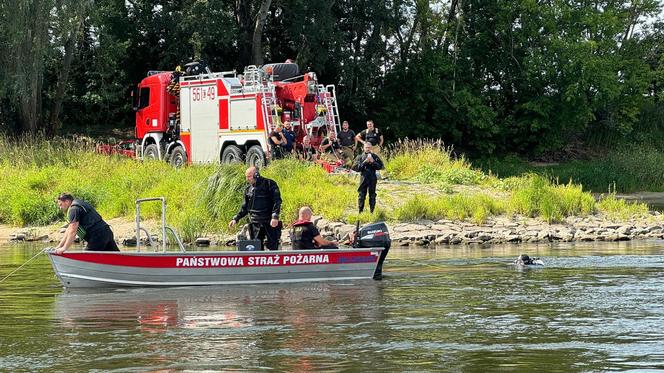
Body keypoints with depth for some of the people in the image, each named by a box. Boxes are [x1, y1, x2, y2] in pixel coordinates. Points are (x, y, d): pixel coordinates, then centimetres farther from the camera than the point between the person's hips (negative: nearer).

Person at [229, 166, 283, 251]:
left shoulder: (269, 184, -4)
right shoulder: (248, 189, 13)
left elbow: (277, 201, -9)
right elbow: (245, 207, 20)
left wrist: (275, 217, -20)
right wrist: (236, 218, 10)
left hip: (269, 222, -5)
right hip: (255, 224, 5)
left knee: (273, 247, -5)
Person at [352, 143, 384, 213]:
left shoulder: (375, 157, 6)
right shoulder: (360, 157, 3)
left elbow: (380, 166, 1)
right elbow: (355, 167, -5)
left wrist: (373, 162, -13)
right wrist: (364, 162, -15)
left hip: (372, 179, 1)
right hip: (363, 179, -1)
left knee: (372, 196, 5)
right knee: (361, 196, -1)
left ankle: (372, 212, 13)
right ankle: (360, 212, 7)